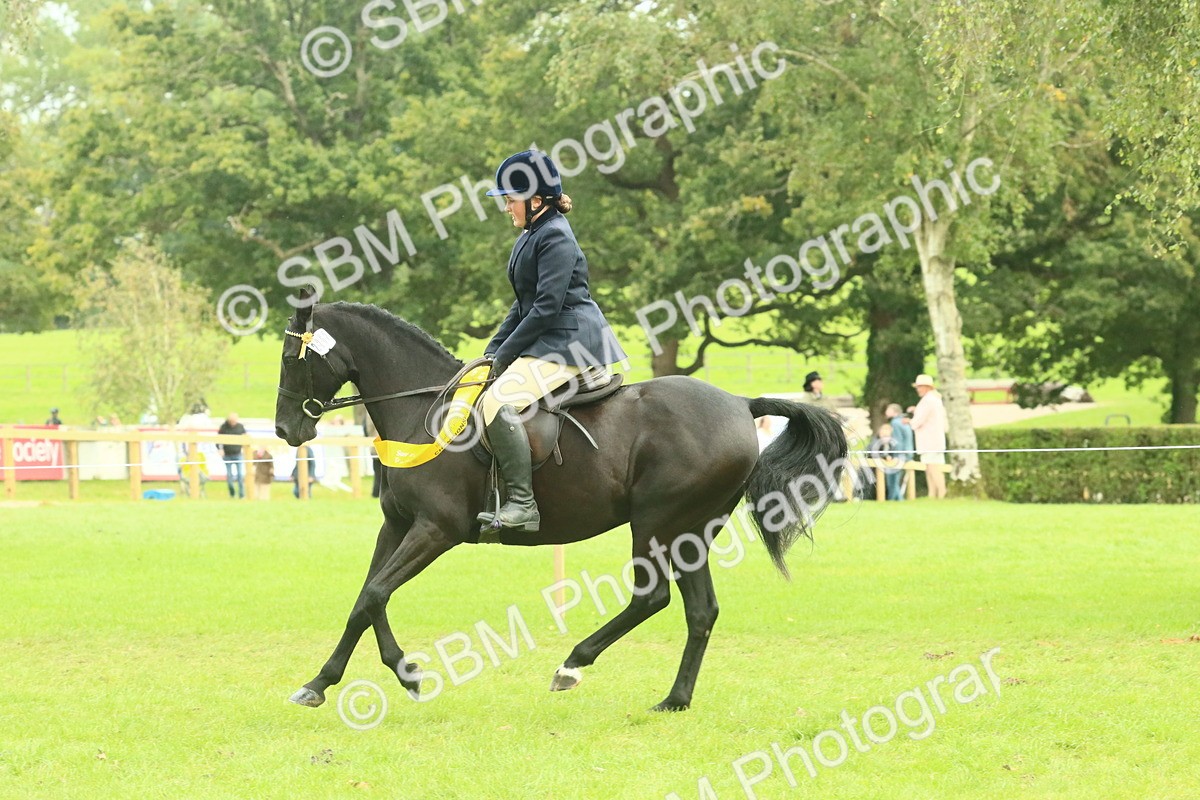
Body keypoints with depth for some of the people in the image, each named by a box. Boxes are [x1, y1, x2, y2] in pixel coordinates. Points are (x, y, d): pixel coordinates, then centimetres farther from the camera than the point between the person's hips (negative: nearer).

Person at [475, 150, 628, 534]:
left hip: (570, 342, -12)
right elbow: (523, 304, 22)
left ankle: (522, 504, -29)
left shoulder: (555, 237, -15)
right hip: (547, 341, 12)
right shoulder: (530, 236, 17)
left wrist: (505, 354, -15)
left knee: (498, 402, -26)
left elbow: (546, 307, -20)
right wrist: (493, 350, 12)